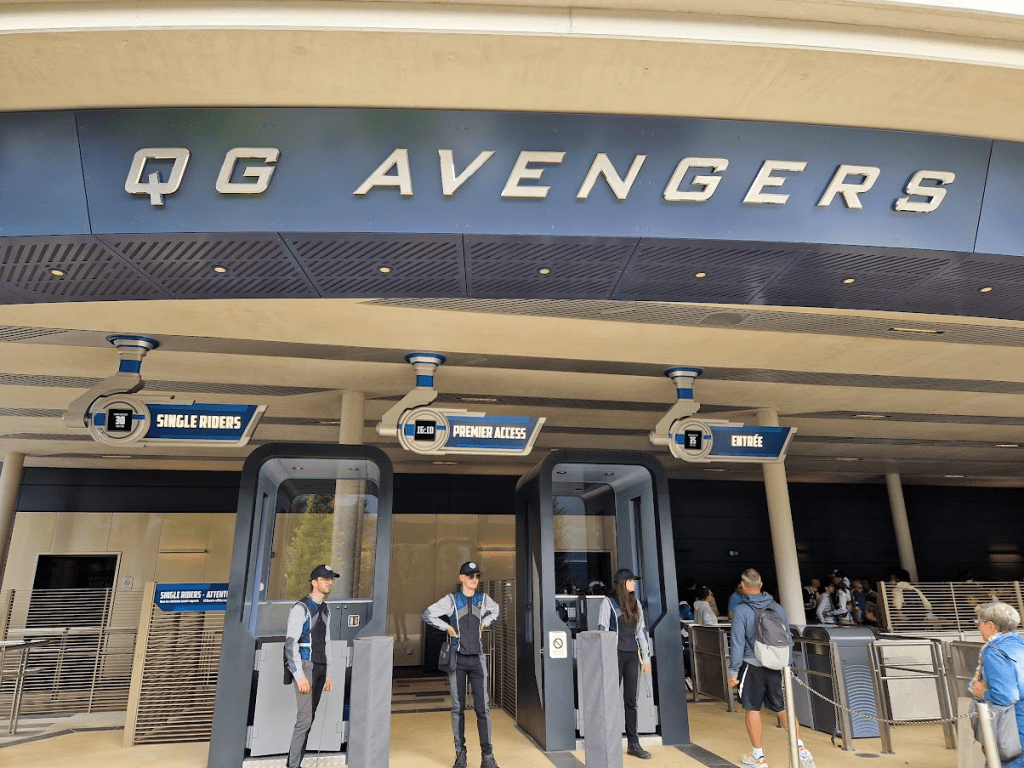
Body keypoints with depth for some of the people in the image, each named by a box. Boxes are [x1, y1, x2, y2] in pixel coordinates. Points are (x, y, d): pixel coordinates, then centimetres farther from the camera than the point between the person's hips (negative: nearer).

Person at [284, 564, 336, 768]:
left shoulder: (325, 609, 12)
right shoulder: (301, 609, -13)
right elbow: (291, 643, -17)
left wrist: (328, 673, 16)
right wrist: (299, 675, -21)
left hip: (320, 667, 8)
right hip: (305, 666, -7)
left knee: (310, 718, 9)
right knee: (304, 719, -10)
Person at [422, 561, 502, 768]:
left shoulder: (483, 599, 6)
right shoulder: (451, 600, -3)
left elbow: (496, 611, 26)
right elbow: (426, 615, -6)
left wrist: (484, 623, 11)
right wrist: (447, 627, -6)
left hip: (477, 658, 2)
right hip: (457, 658, -2)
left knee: (482, 706, -1)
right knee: (458, 707, 6)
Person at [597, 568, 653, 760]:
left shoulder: (636, 604, 12)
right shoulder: (609, 603, -5)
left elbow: (641, 631, 14)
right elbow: (603, 630, -7)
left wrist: (646, 657, 11)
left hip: (632, 655, 5)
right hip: (616, 654, -5)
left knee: (631, 700, 9)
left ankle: (633, 744, 15)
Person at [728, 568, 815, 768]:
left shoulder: (741, 610, -10)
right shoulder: (777, 608, 4)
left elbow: (737, 643, -11)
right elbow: (788, 638, 9)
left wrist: (733, 671, -4)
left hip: (752, 666, -4)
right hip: (776, 666, 4)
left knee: (752, 710, 8)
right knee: (783, 708, 13)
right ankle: (800, 748, 2)